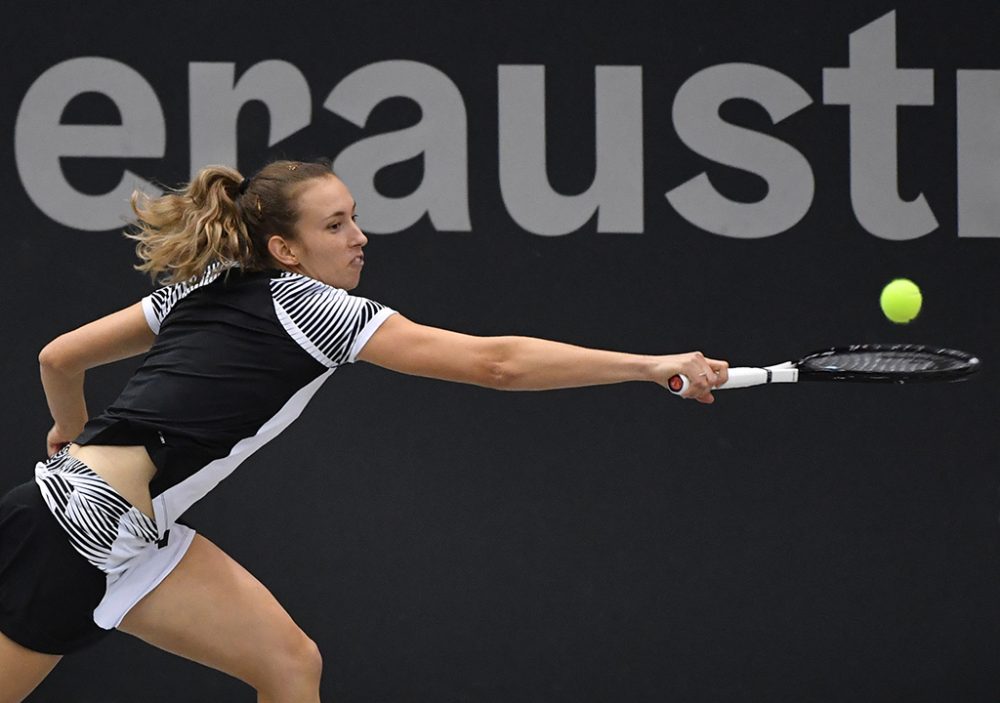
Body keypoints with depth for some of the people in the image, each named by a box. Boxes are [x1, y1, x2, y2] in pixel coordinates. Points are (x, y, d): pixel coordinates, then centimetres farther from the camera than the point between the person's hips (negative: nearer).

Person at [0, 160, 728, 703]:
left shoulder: (201, 289, 12)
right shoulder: (310, 306, -10)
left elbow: (59, 358, 18)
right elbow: (497, 363, -14)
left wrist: (75, 434, 38)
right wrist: (653, 366, -12)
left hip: (131, 535, 9)